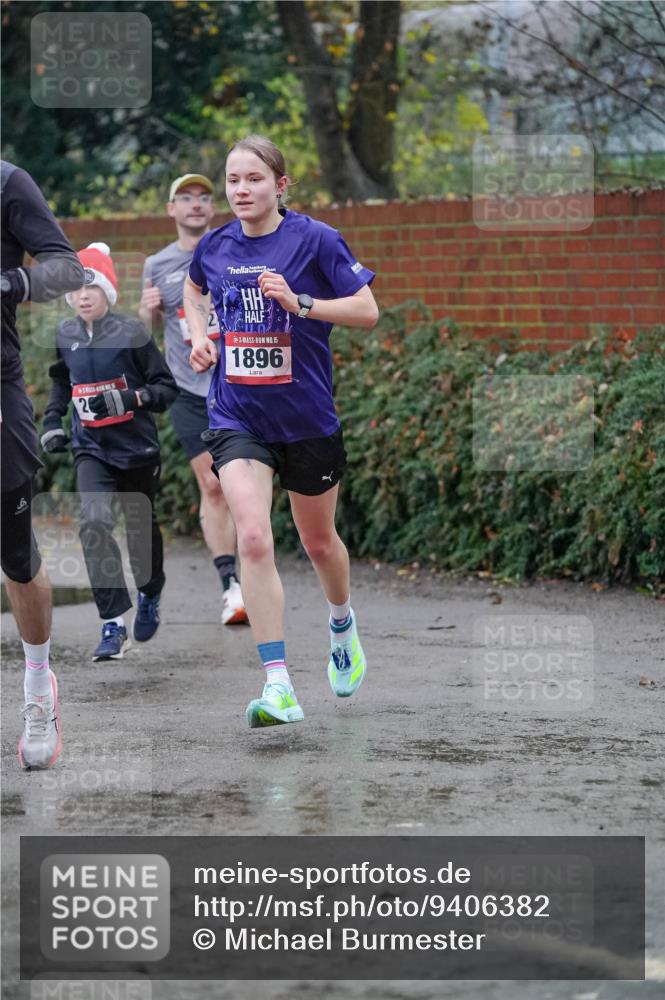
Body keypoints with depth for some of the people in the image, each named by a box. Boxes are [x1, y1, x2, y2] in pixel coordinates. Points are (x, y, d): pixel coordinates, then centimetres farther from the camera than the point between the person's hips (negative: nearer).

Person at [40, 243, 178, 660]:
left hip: (137, 448, -2)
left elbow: (167, 388, -8)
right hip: (91, 449, 2)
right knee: (95, 523, -20)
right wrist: (52, 421, 11)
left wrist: (130, 398, -24)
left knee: (141, 529, 15)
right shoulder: (65, 337, 4)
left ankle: (151, 596, 46)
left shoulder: (131, 333, -10)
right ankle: (114, 625, -21)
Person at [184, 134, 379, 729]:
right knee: (252, 539, -19)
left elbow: (367, 311, -9)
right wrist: (198, 335, 8)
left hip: (307, 417, -1)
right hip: (238, 417, 1)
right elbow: (194, 290, 26)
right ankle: (279, 687, -22)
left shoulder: (316, 239, -10)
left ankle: (343, 624, 52)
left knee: (318, 541, 17)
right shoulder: (215, 245, 2)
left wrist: (299, 303, -22)